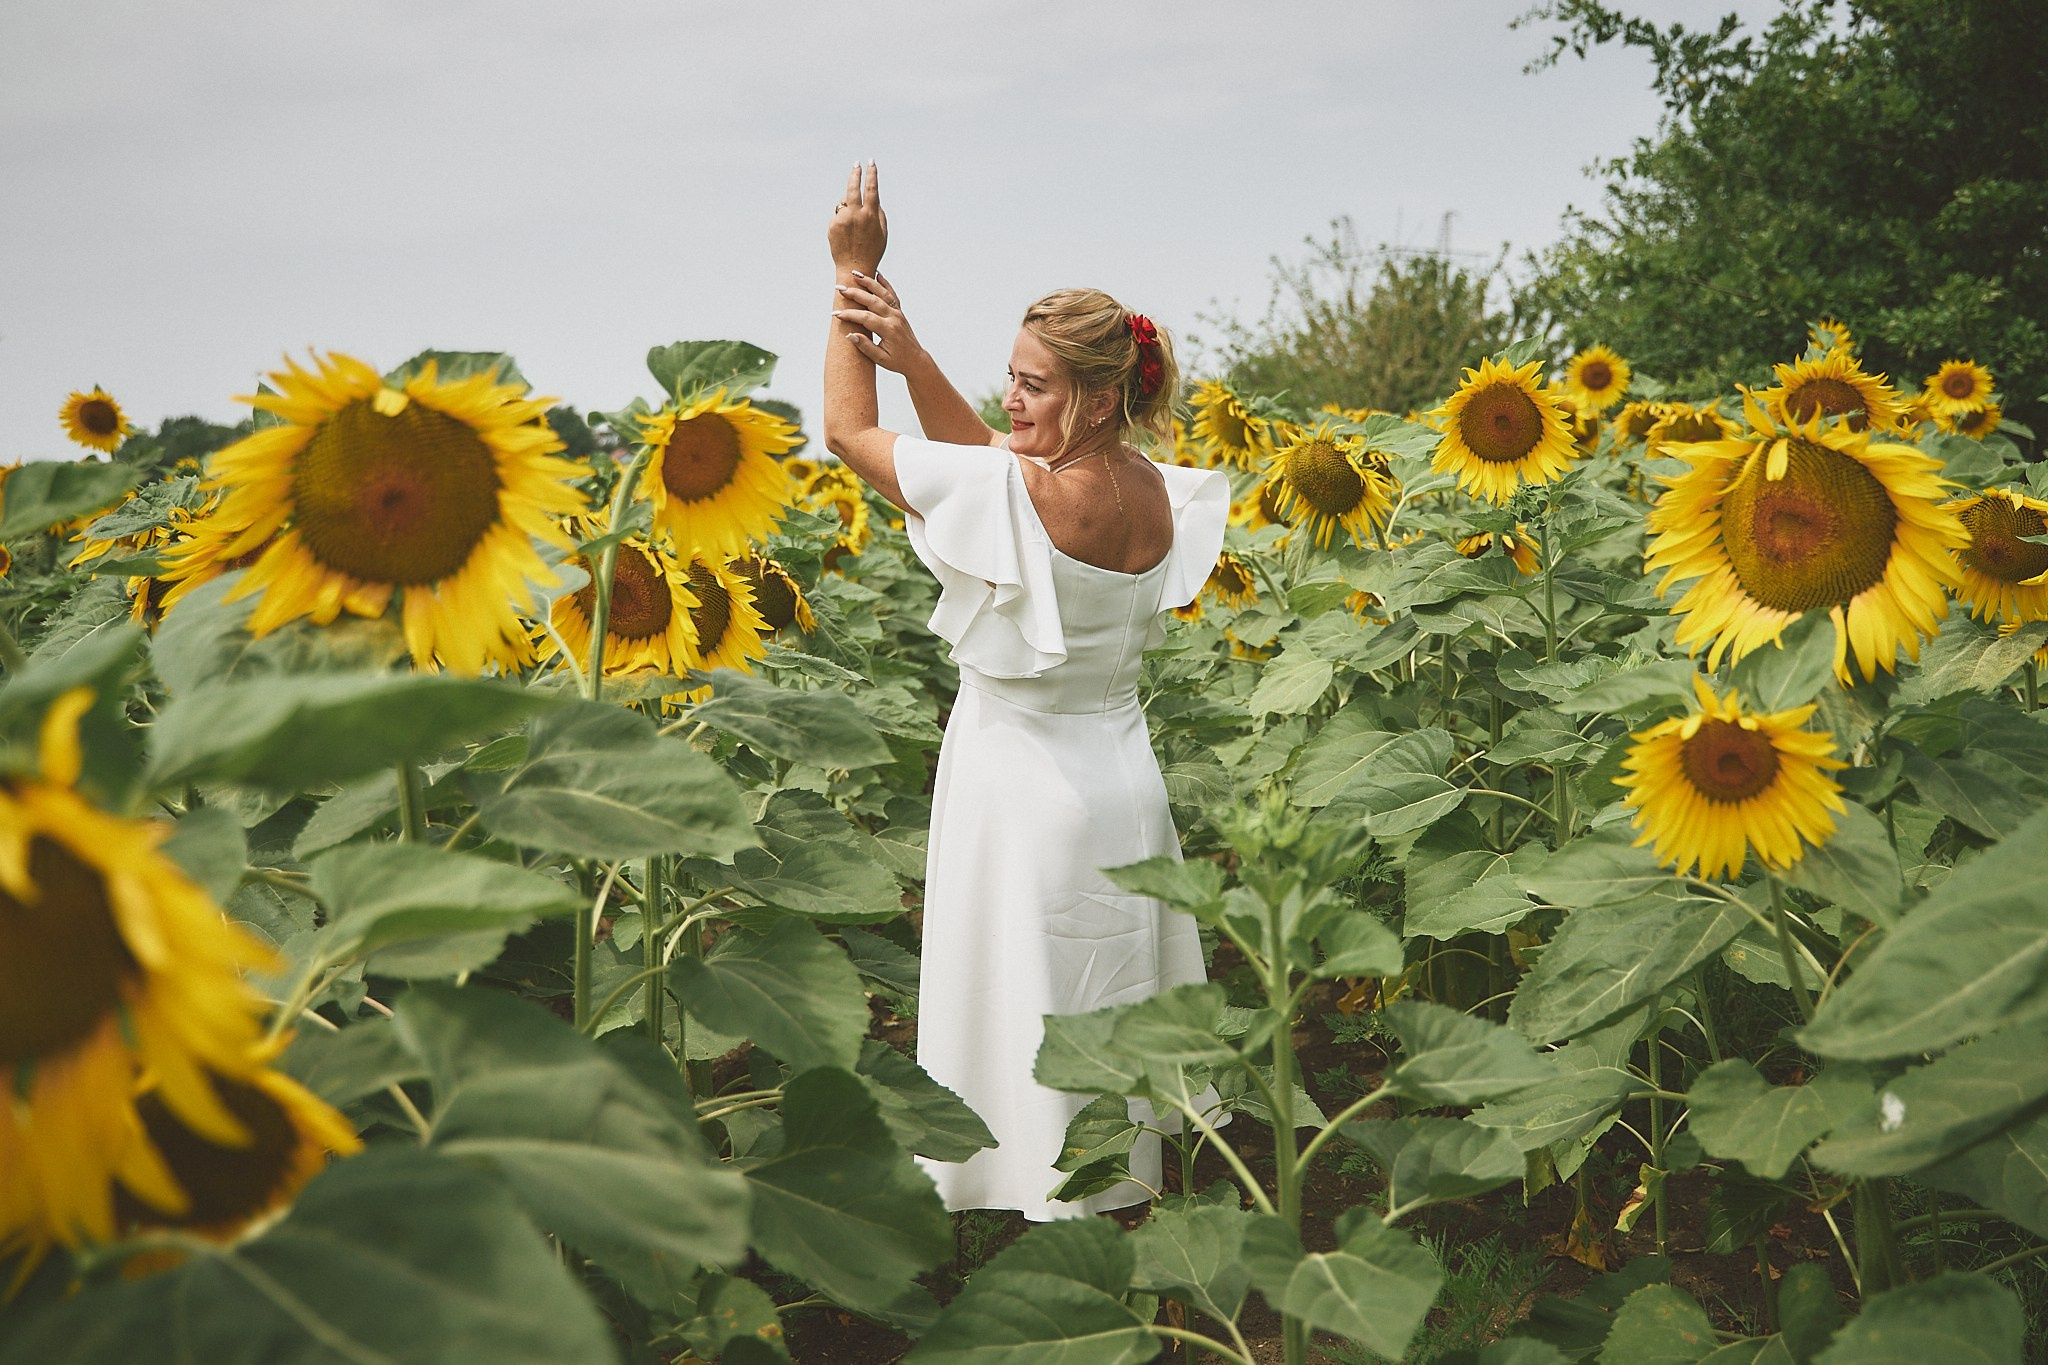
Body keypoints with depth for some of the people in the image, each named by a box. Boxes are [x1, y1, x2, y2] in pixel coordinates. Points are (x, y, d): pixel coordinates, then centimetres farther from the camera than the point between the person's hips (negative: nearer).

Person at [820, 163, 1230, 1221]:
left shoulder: (1025, 497, -25)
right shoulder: (1159, 495, -4)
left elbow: (848, 429, -12)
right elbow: (984, 456, 8)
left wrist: (853, 272, -5)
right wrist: (911, 355, -4)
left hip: (1026, 786, -7)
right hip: (1119, 773, 8)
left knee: (1034, 1010, 6)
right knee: (1111, 994, 21)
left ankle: (1069, 1208, 18)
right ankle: (1132, 1174, 35)